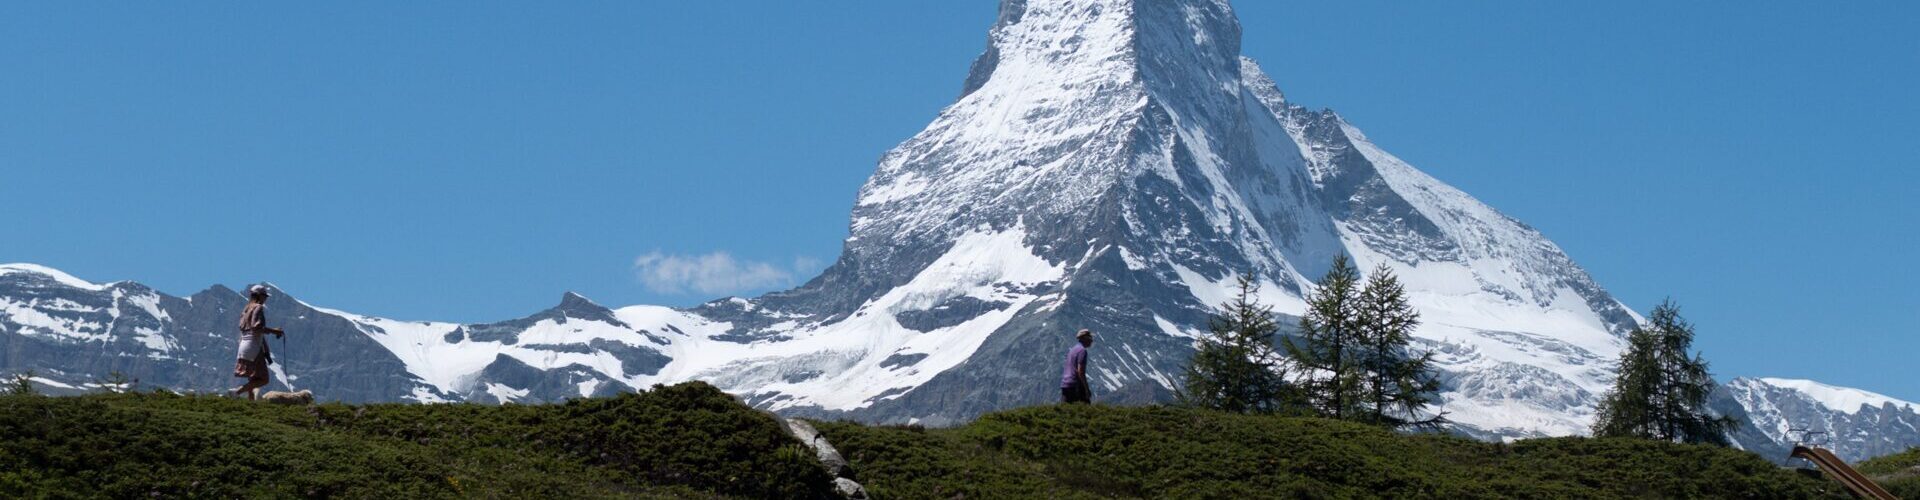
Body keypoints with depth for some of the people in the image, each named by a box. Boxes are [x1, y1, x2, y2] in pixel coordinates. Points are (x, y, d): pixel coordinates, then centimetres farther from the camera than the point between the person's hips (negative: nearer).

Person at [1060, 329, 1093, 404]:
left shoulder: (1072, 349, 19)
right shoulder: (1082, 350, -10)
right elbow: (1080, 371, -17)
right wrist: (1087, 389, -15)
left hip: (1064, 384, 9)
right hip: (1075, 385, -9)